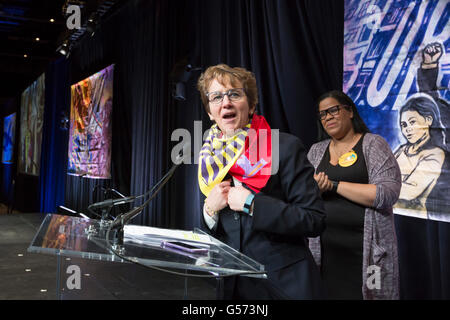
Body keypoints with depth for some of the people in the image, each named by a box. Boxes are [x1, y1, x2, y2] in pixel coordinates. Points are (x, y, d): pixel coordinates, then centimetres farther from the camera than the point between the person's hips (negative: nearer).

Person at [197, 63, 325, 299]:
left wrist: (252, 204, -22)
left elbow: (315, 220, -18)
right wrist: (209, 209, -12)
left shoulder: (286, 147, -13)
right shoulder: (211, 157, 3)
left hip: (284, 283, -4)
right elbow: (207, 234, 10)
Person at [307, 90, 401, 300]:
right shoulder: (316, 151, 12)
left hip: (365, 249, -3)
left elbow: (388, 193, -15)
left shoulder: (373, 144, -1)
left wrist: (333, 185, -15)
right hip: (325, 249, 3)